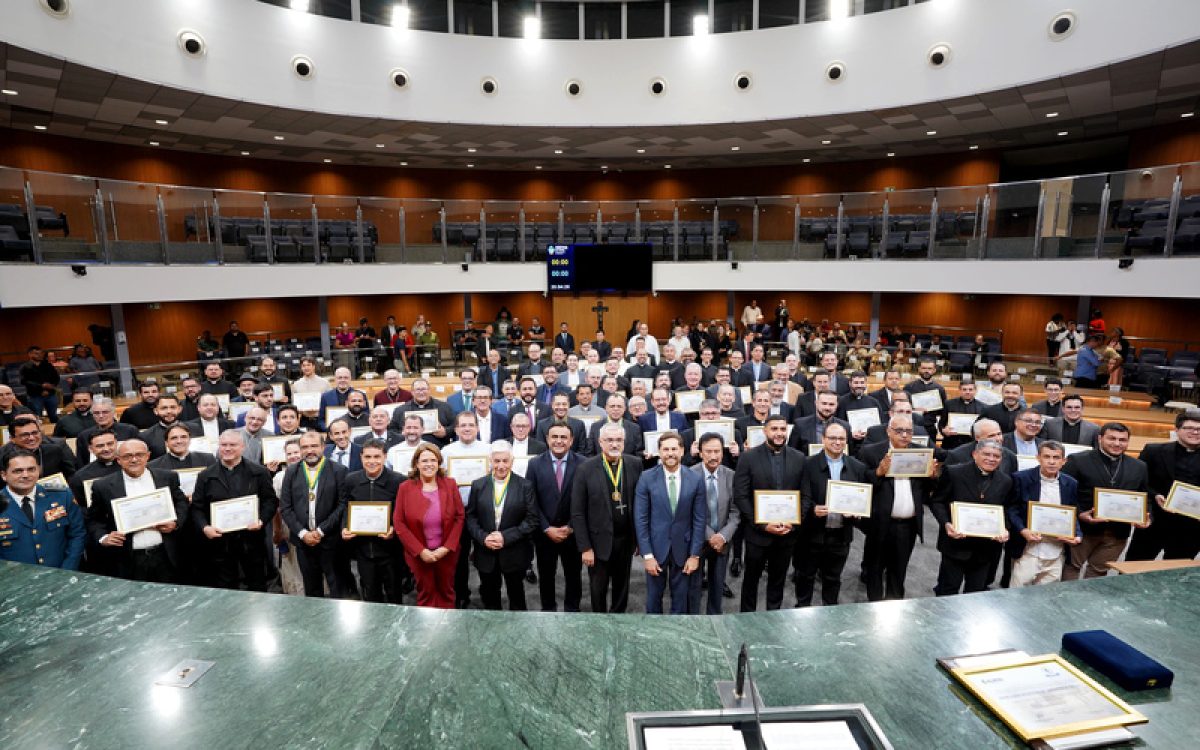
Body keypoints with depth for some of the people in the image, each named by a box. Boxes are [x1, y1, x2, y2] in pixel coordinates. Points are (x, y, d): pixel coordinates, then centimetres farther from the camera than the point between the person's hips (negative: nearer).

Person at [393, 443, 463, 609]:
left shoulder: (450, 484, -4)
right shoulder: (405, 487, -7)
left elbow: (459, 517, -3)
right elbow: (398, 522, -7)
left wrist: (447, 547, -12)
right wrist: (420, 550, -13)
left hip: (446, 553, 1)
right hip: (419, 555, -1)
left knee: (446, 592, 16)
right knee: (425, 595, 14)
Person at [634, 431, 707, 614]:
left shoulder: (695, 480, -5)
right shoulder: (647, 478, -9)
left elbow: (700, 520, -2)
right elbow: (640, 519, -8)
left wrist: (695, 554, -5)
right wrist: (647, 555, -11)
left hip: (683, 549, 1)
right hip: (656, 547, 0)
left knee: (682, 598, 13)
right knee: (654, 596, 14)